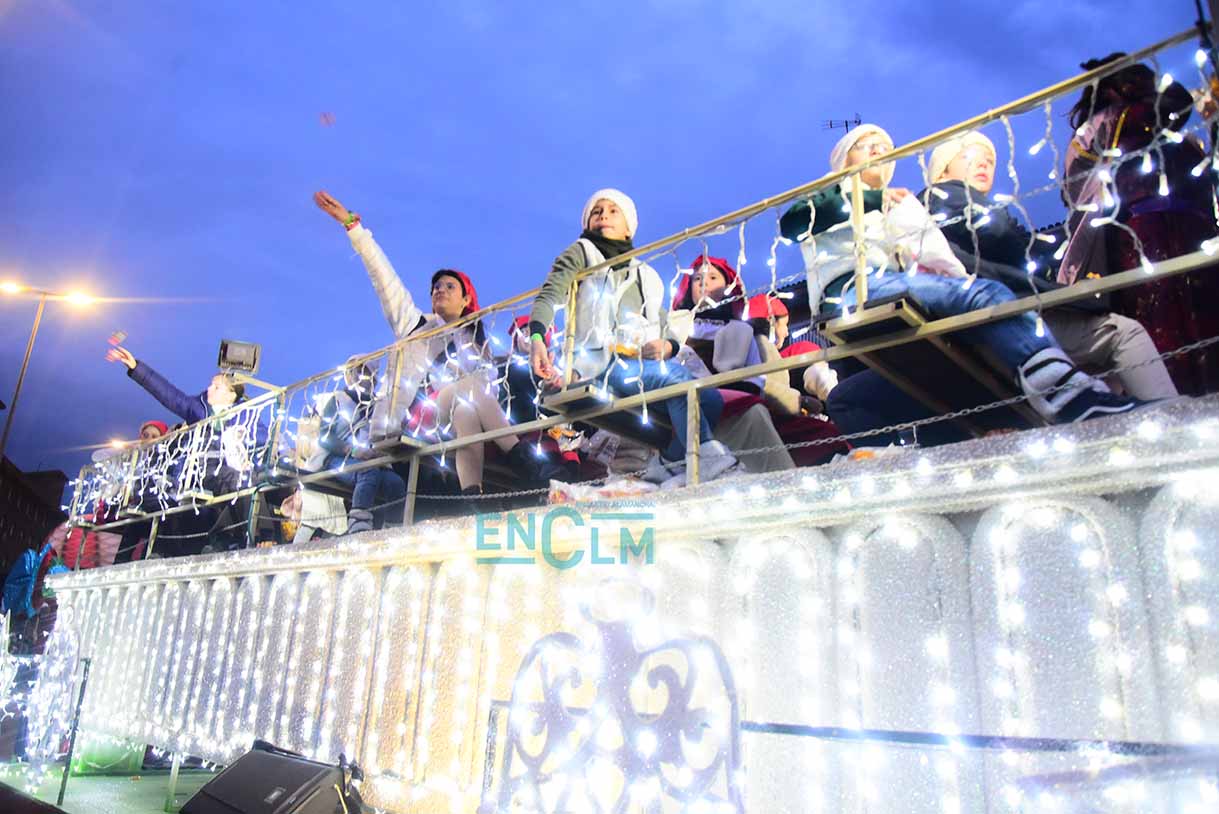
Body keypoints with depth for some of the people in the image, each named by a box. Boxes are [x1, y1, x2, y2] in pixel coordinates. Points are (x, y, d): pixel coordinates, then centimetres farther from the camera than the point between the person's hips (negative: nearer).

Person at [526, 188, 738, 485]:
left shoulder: (646, 276, 29)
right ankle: (706, 456, -37)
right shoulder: (582, 253, 16)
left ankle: (667, 462, -5)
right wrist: (536, 336, -23)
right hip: (603, 361, -5)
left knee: (710, 399, -18)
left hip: (647, 363, 5)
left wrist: (667, 345, -4)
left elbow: (666, 331, 22)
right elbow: (549, 296, -2)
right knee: (674, 378, -32)